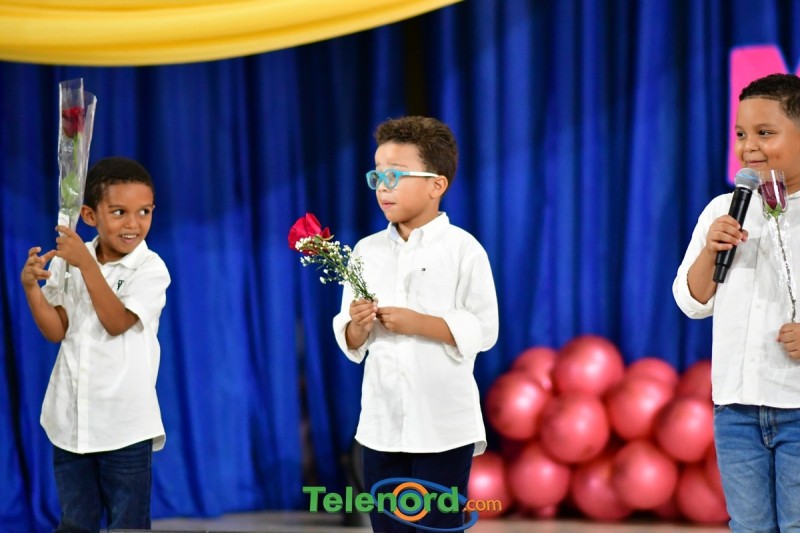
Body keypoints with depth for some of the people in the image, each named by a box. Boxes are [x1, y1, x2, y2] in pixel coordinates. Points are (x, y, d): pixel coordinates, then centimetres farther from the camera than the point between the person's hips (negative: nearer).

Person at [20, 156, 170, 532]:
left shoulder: (150, 269, -9)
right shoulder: (70, 259, 3)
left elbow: (116, 322, -20)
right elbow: (56, 331, 2)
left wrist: (87, 265, -25)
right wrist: (31, 287, -13)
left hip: (125, 423, -4)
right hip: (70, 417, 4)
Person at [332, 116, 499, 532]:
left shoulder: (462, 249, -7)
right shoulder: (366, 251, 7)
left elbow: (483, 330, -11)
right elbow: (349, 342, 9)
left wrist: (418, 323, -18)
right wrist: (358, 327, -13)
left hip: (443, 423, -5)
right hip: (382, 421, 5)